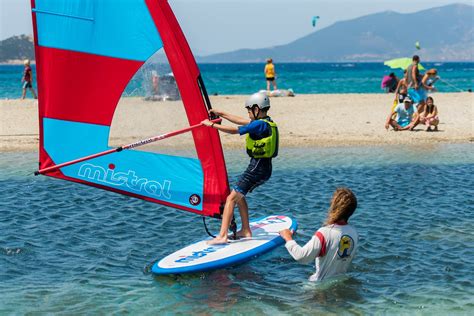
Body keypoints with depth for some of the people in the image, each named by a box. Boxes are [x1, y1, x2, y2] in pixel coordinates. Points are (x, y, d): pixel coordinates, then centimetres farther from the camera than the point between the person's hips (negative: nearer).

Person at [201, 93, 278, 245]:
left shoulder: (259, 124, -17)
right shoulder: (267, 122, 12)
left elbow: (234, 130, -19)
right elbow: (241, 121, 21)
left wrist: (211, 124, -9)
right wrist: (220, 114, 24)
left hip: (257, 167, -10)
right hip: (265, 168, 10)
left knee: (231, 198, -9)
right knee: (239, 195, 24)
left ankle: (222, 236, -15)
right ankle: (246, 231, 26)